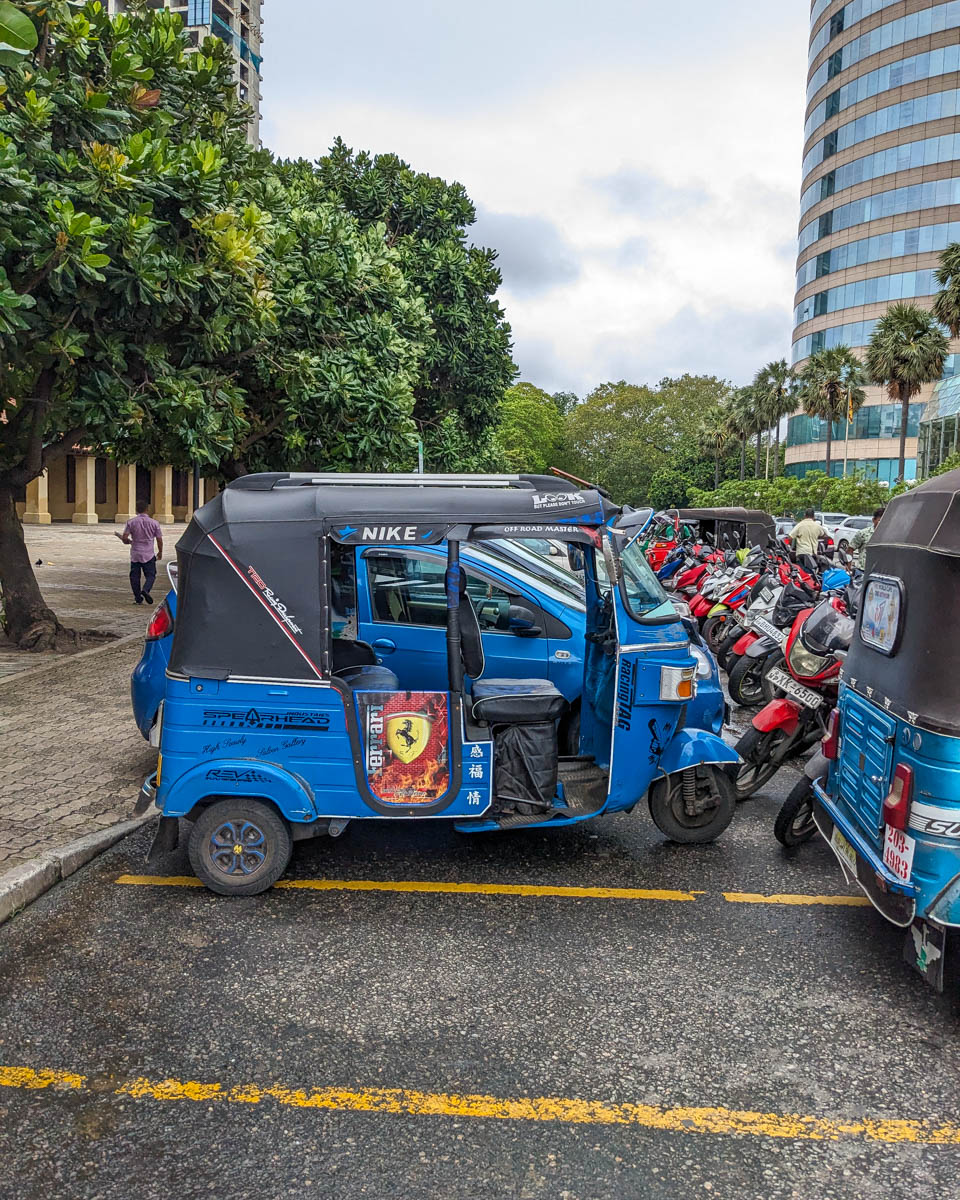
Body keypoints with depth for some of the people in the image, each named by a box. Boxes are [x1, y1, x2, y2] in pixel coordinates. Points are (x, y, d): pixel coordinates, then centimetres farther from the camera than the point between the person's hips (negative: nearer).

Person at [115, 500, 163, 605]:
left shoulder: (131, 522, -3)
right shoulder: (153, 523, -3)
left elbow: (124, 538, -9)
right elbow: (159, 540, -1)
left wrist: (129, 542, 15)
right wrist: (160, 552, 14)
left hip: (135, 554, 1)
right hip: (149, 555, -1)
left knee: (135, 576, 10)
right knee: (150, 575, 7)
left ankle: (138, 598, 11)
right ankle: (145, 589, -19)